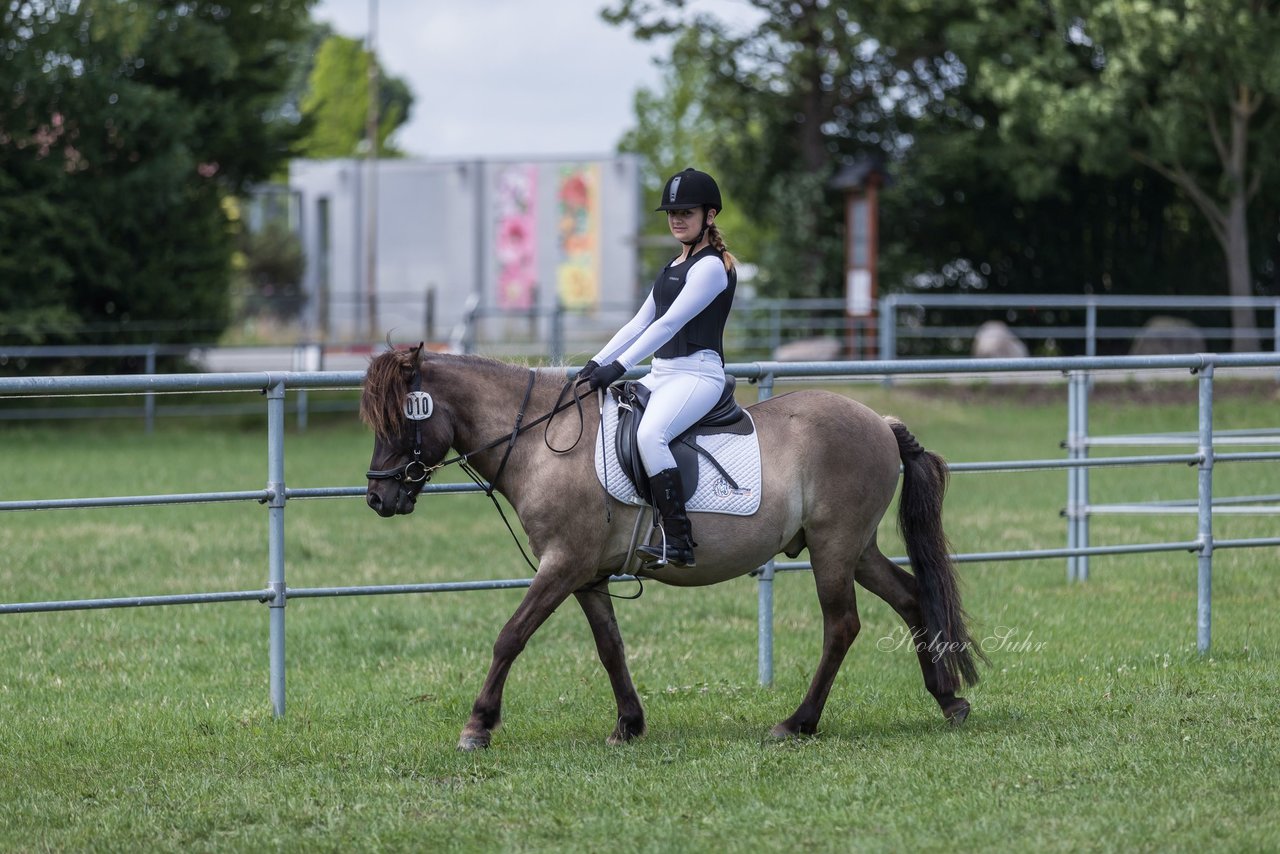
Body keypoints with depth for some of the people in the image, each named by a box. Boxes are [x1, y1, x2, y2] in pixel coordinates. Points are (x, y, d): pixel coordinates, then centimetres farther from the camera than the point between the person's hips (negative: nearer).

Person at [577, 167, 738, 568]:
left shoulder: (711, 266, -9)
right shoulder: (674, 267, 20)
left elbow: (668, 324, -16)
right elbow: (640, 323, 20)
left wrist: (619, 367, -21)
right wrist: (597, 363, 8)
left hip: (697, 373, -10)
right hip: (662, 375, 10)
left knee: (649, 434, -34)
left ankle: (678, 542, -35)